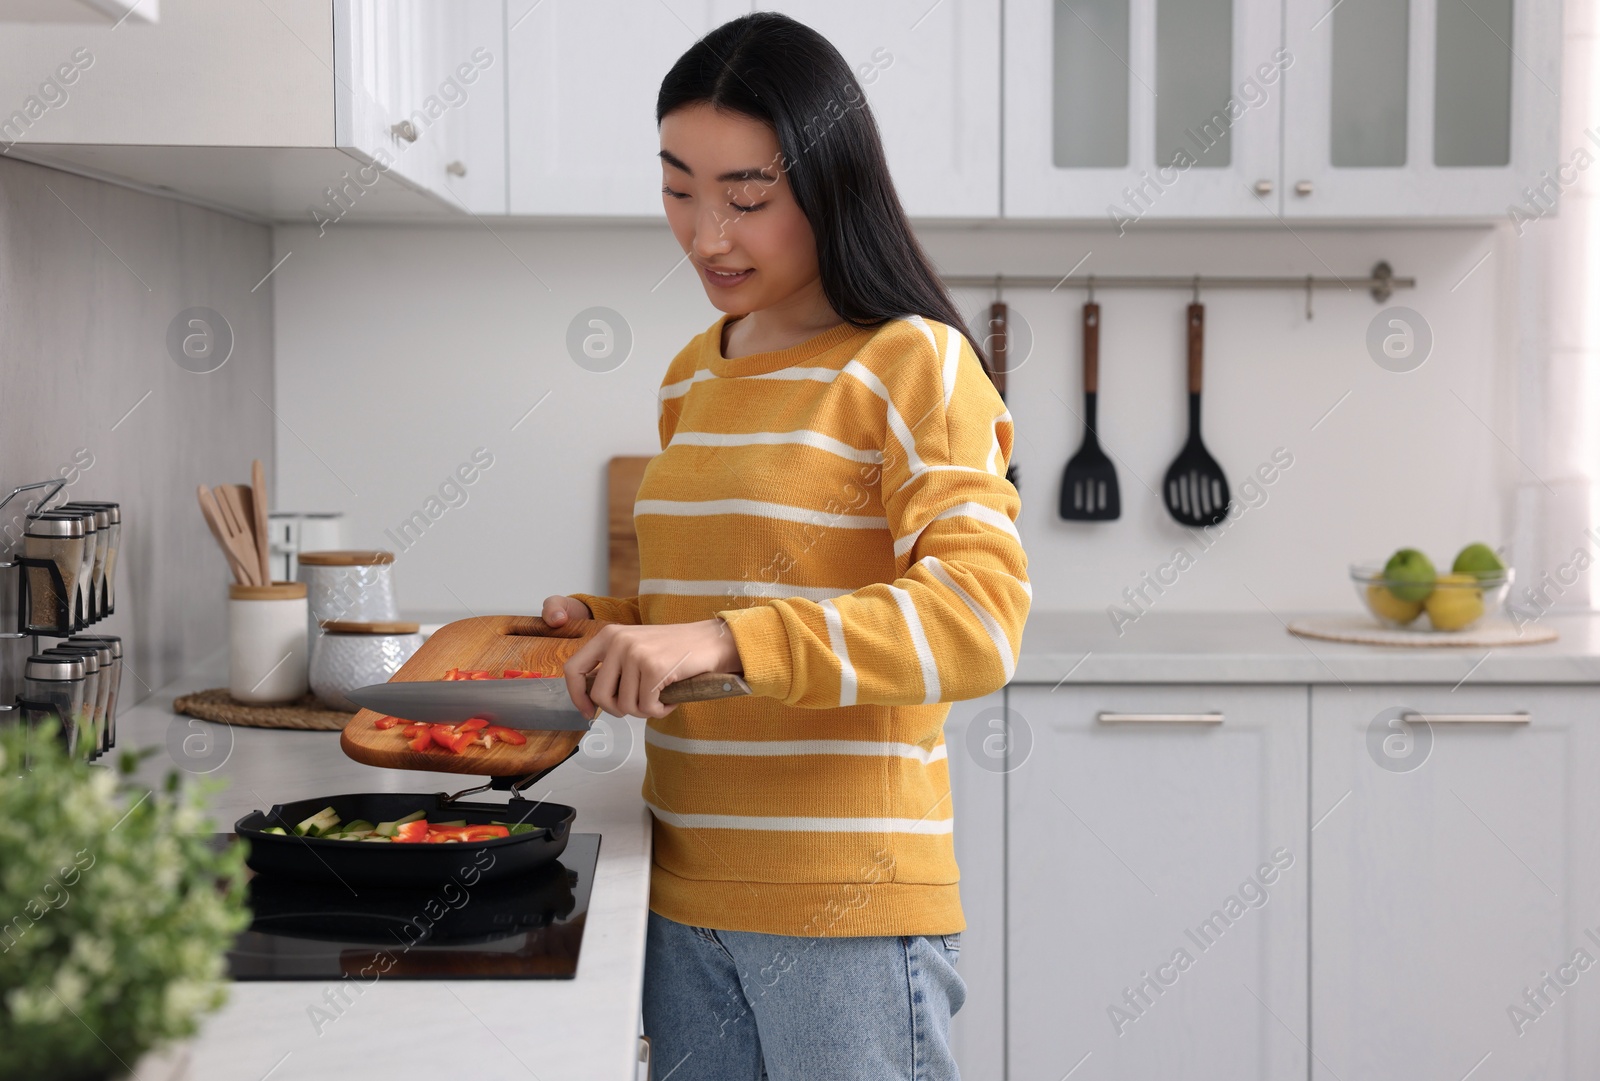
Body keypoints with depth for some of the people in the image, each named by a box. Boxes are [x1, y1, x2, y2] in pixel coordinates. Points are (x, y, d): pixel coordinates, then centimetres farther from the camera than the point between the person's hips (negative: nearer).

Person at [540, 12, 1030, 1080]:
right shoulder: (692, 377, 12)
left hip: (845, 906, -6)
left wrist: (728, 640, -31)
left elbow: (978, 619, -22)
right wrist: (613, 625, 6)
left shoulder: (915, 364, -9)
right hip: (685, 893, 6)